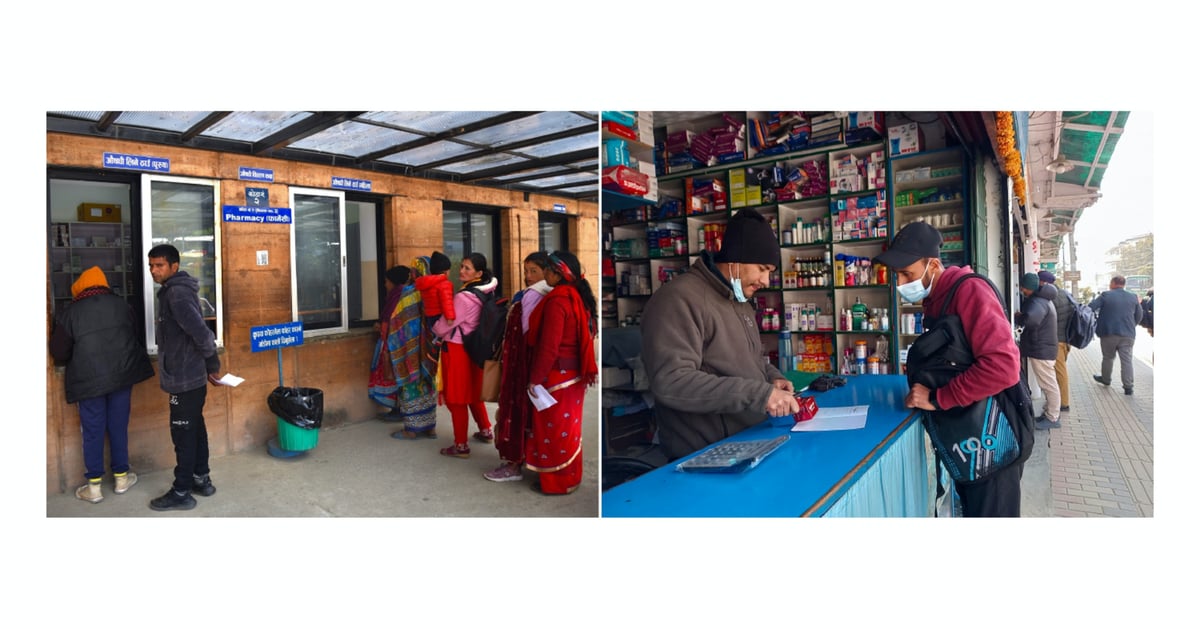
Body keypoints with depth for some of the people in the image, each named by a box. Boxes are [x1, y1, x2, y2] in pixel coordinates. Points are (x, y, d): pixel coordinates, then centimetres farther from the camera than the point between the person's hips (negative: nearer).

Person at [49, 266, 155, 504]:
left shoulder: (70, 312, -3)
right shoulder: (121, 305, 5)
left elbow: (58, 352, 1)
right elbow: (134, 338, 15)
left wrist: (77, 358, 21)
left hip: (89, 379, -2)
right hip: (122, 374, 2)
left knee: (93, 431, 6)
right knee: (119, 426, 11)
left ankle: (94, 486, 12)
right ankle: (121, 478, 20)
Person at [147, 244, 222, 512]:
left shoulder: (176, 293, -18)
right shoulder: (177, 291, 15)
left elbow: (200, 331, -28)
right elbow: (198, 331, 17)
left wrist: (212, 363, -14)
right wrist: (209, 366, 15)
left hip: (185, 378, -10)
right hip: (191, 375, 10)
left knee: (183, 433, 0)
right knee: (195, 429, 17)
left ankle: (181, 492, 11)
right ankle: (201, 479, 28)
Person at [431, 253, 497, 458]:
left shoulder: (463, 297, -21)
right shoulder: (484, 293, 4)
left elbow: (443, 326, -14)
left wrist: (433, 328, 9)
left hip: (456, 349, -8)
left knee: (457, 398, 2)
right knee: (473, 392, 23)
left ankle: (461, 446, 10)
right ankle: (485, 430, 36)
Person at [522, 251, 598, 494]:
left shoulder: (557, 301, -22)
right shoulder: (579, 297, 6)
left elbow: (549, 347, -23)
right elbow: (585, 337, 12)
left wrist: (535, 378, -15)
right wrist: (586, 370, 20)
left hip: (556, 374, -9)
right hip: (573, 373, 9)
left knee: (553, 426, 5)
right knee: (568, 424, 19)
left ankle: (556, 482, 18)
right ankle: (570, 476, 33)